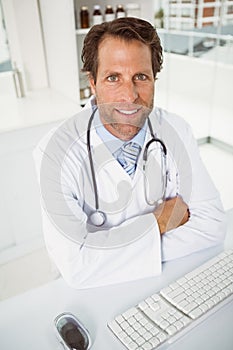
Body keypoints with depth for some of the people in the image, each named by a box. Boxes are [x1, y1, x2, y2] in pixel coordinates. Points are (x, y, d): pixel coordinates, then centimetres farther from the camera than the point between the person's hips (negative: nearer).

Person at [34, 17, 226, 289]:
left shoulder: (176, 132, -8)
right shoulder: (55, 153, -19)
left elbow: (213, 224, -9)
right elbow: (75, 265, -24)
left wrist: (115, 252, -17)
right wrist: (158, 223, -14)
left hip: (170, 275, 4)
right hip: (99, 291, -3)